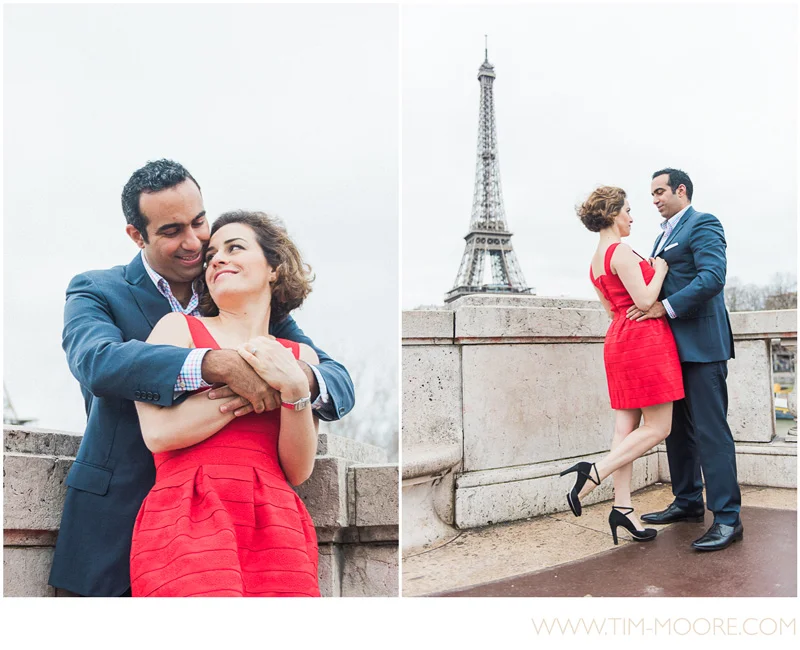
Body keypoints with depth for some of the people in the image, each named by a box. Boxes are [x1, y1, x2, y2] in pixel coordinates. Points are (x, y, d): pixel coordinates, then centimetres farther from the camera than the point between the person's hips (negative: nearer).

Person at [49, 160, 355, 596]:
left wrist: (299, 378, -29)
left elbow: (340, 381, -5)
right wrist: (218, 364, -38)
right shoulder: (96, 292, -1)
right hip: (119, 523, -1)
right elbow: (97, 362, -26)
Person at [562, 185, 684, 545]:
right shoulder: (621, 251, -12)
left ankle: (622, 507, 6)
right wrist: (659, 269, -2)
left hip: (619, 340, 9)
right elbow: (644, 300, -17)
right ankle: (594, 474, -11)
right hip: (644, 338, -9)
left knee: (627, 427, 5)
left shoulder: (596, 261, 17)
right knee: (657, 427, -4)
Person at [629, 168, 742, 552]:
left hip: (701, 344, -9)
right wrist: (645, 306, 6)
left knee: (710, 430, -8)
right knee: (679, 428, 13)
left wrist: (665, 307, -21)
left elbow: (712, 277, -20)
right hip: (673, 345, 9)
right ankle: (688, 502, 24)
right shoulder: (665, 234, 21)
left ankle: (727, 517, -3)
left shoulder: (702, 224, -6)